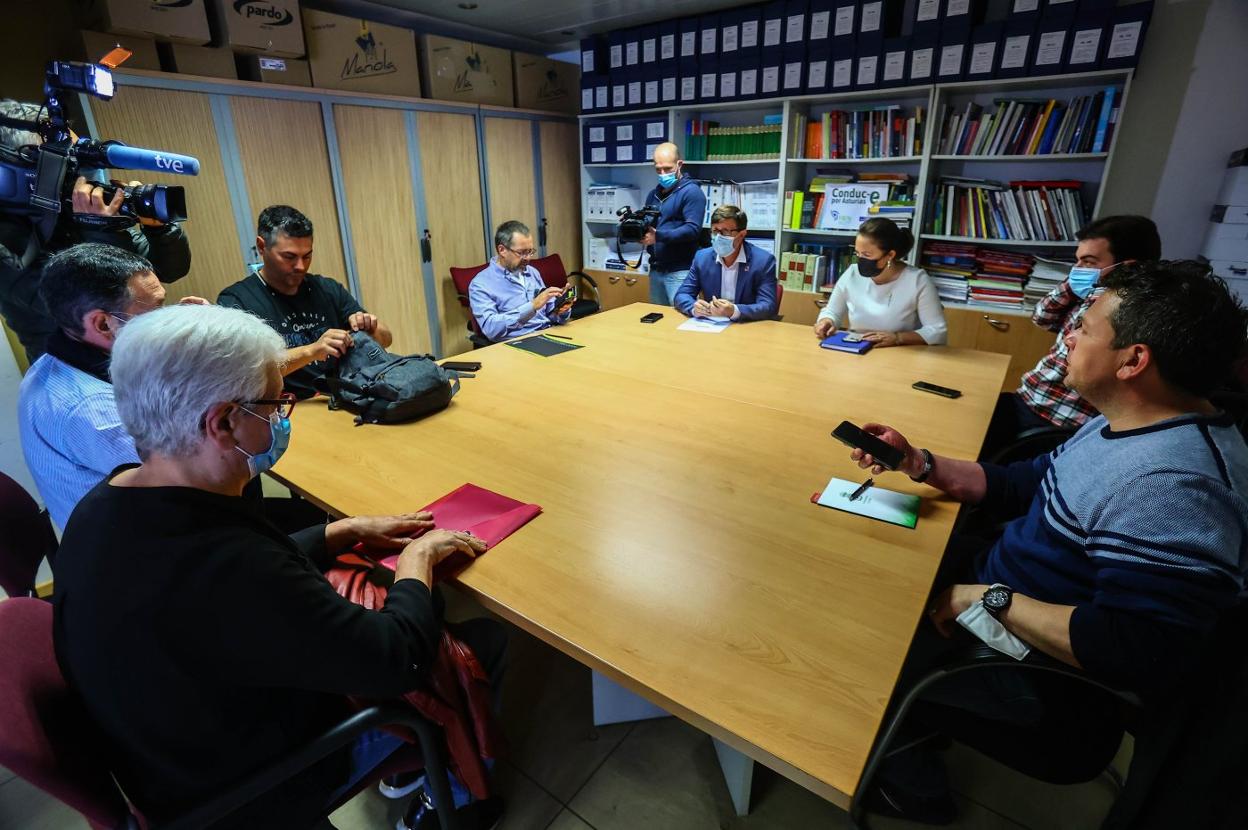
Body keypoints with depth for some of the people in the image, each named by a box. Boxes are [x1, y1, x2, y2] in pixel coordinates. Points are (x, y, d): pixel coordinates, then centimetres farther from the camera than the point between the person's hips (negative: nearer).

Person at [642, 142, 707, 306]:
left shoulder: (691, 192, -7)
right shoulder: (653, 194, 16)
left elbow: (693, 229, -18)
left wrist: (659, 236, -27)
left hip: (680, 271, -7)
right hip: (656, 269, 7)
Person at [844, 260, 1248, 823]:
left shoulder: (1168, 488, -33)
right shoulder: (1130, 426, 1)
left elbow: (1134, 655, -36)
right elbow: (1028, 484, 9)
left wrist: (992, 599, -26)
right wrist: (919, 465, -2)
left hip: (1041, 670, -9)